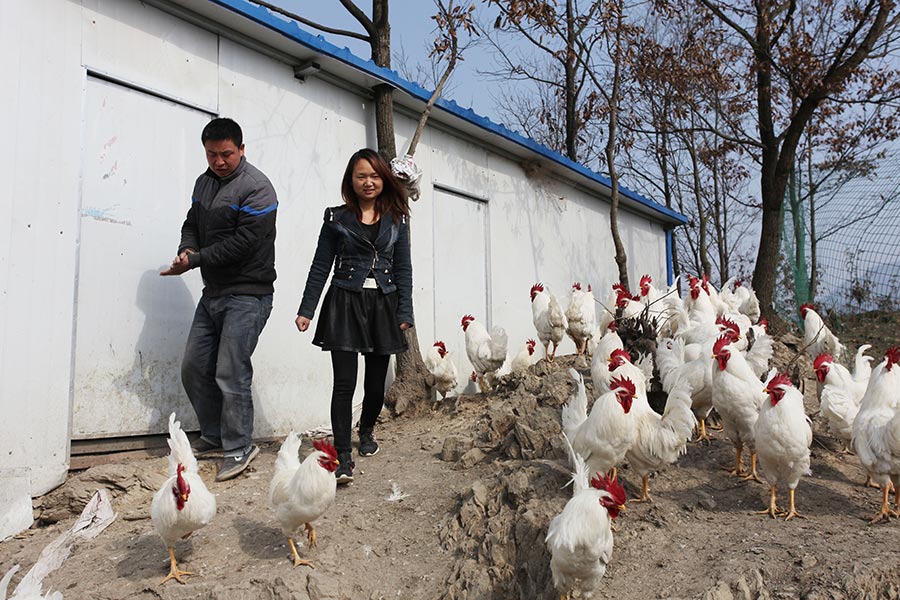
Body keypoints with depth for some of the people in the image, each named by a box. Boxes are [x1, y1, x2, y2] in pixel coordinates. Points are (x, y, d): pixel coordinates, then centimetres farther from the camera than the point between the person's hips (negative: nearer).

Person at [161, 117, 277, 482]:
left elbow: (244, 241, -20)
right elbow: (192, 224, 19)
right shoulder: (204, 182, 13)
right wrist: (186, 250, -4)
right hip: (212, 293, 9)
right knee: (194, 367, 12)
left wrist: (196, 261, -17)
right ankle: (214, 437, 27)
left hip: (247, 296, -9)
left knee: (231, 373, -8)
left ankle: (239, 448, 6)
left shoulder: (256, 187, -13)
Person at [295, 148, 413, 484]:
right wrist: (306, 310, 0)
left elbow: (403, 268, 8)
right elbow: (321, 266, 4)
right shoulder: (337, 218, 4)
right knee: (344, 383, -8)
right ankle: (343, 457, -4)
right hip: (345, 304, -2)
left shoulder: (396, 219, 9)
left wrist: (405, 311, 1)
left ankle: (367, 430, 39)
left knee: (376, 382, 10)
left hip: (383, 305, 2)